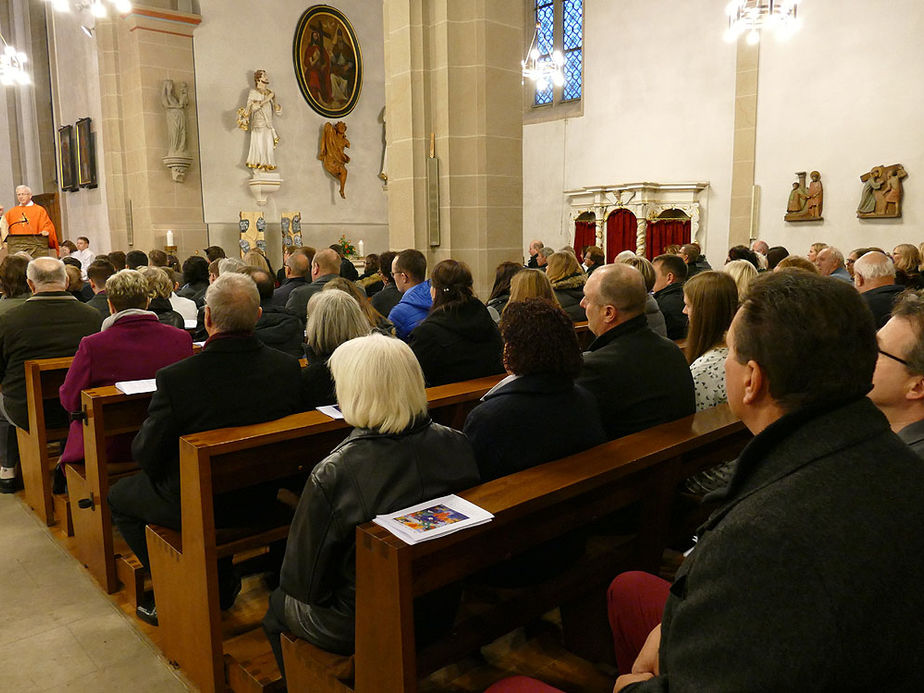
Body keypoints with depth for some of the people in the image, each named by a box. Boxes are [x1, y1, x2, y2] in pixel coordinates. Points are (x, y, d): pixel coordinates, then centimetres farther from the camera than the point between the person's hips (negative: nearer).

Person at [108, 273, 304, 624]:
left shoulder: (175, 378, -28)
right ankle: (219, 585, 35)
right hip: (262, 495, 5)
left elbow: (145, 454, -15)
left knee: (119, 495, 23)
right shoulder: (289, 367, -16)